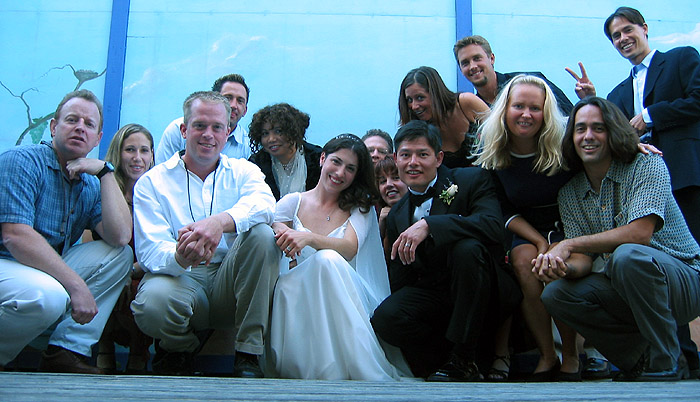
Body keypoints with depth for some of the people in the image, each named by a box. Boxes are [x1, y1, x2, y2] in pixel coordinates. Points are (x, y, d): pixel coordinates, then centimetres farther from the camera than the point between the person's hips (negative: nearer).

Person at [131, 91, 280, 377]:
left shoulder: (242, 171, 10)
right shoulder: (152, 182, 5)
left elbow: (264, 203, -16)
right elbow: (149, 251, -8)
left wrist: (220, 221, -39)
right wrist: (179, 257, -34)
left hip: (229, 284, 2)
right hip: (181, 280, -2)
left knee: (261, 233, -25)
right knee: (152, 302, -36)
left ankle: (248, 355, -17)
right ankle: (178, 351, 4)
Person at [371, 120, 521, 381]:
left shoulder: (472, 181, -2)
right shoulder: (397, 215, 13)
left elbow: (493, 226, -23)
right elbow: (400, 280, 14)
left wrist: (428, 225, -31)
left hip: (484, 299, -3)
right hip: (433, 299, 3)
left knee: (467, 248, -33)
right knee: (385, 317, -26)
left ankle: (462, 360, -21)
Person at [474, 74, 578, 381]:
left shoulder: (563, 145, -13)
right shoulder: (492, 153, -7)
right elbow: (504, 211, -2)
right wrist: (539, 241, -16)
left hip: (569, 226, -2)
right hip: (526, 230, 2)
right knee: (524, 259, -31)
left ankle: (570, 358, -13)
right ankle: (547, 356, -16)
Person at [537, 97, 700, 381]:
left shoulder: (647, 166, -10)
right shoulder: (570, 194, 5)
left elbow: (640, 233, -25)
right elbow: (584, 260, -1)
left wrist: (570, 245, -24)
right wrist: (564, 266, -26)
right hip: (623, 292, 5)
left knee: (628, 255, -35)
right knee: (555, 294, -17)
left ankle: (665, 367, -16)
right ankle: (640, 360, -1)